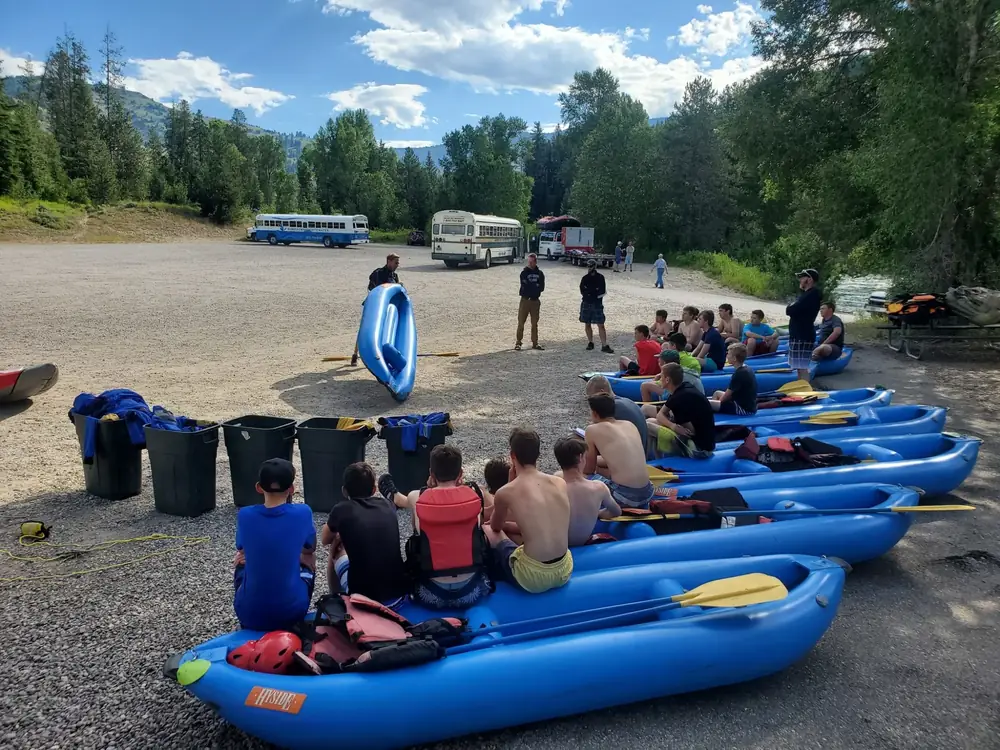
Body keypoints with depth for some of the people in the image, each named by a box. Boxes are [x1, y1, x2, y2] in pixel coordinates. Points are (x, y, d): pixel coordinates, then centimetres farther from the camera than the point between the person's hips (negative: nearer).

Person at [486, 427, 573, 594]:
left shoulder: (505, 492, -10)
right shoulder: (560, 483, 1)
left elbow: (496, 527, 14)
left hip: (532, 579, -4)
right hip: (564, 571, 5)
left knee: (487, 531, 20)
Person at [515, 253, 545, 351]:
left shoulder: (540, 273, 7)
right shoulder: (524, 272, -2)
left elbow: (542, 287, -1)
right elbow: (525, 286, -11)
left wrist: (531, 287, -10)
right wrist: (536, 286, -7)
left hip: (536, 300, 3)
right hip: (525, 300, -3)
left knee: (535, 323, 8)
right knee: (521, 322, -4)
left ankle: (535, 343, 15)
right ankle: (518, 343, 2)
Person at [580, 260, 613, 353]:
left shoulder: (600, 277, -2)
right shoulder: (585, 278, 6)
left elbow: (603, 291, -5)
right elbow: (582, 291, 2)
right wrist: (594, 292, -10)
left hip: (597, 304, -3)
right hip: (586, 303, 4)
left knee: (601, 325, -7)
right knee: (587, 324, 9)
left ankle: (604, 345, -9)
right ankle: (590, 342, 23)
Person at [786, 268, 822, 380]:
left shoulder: (812, 294, -18)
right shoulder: (808, 293, 18)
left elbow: (790, 311, -22)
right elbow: (795, 310, 18)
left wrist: (791, 307, -2)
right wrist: (792, 307, -2)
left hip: (802, 336, -11)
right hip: (799, 335, 11)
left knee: (802, 367, -10)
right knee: (800, 367, 16)